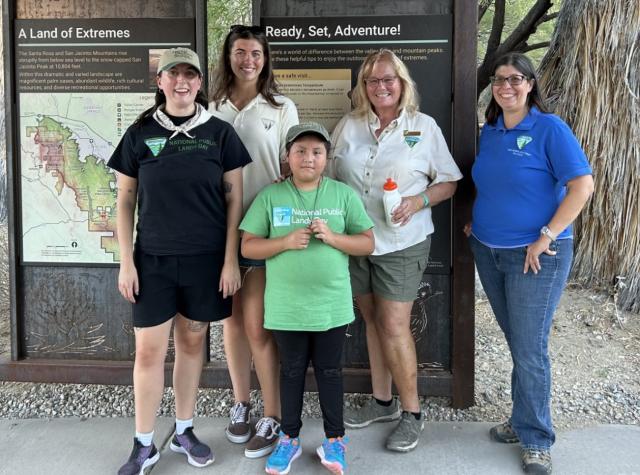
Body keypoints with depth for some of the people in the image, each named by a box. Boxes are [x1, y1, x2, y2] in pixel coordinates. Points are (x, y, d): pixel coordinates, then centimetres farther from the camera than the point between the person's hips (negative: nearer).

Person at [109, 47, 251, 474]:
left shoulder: (220, 133, 1)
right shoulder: (140, 134, 3)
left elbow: (234, 199, 1)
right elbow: (125, 201, 5)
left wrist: (231, 260, -4)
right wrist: (126, 261, -1)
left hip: (206, 259, 0)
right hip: (153, 259, 0)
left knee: (192, 343, 11)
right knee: (149, 350, 1)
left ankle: (184, 431, 28)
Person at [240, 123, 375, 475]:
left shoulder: (344, 195, 0)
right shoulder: (270, 196, 0)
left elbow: (367, 244, 1)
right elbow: (248, 247, -2)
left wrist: (331, 237, -16)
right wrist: (286, 242, -18)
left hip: (332, 305, 0)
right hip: (286, 307, 0)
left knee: (329, 372, 12)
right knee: (291, 372, 14)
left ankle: (334, 439, 28)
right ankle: (289, 438, 30)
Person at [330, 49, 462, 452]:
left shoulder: (425, 127, -1)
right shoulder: (348, 126, 6)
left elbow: (449, 182, 1)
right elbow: (328, 177, 10)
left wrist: (418, 202, -16)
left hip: (402, 243, -4)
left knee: (394, 327, -4)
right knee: (372, 321, 14)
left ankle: (412, 413, 13)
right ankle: (382, 401, 30)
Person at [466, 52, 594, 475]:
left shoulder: (549, 128, -11)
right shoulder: (489, 131, 8)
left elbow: (583, 185, -16)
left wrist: (546, 238, -18)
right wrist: (476, 219, 7)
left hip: (535, 256, -6)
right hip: (488, 252, 6)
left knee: (530, 348, 1)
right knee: (517, 342, 17)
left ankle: (536, 439, 18)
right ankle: (526, 418, 33)